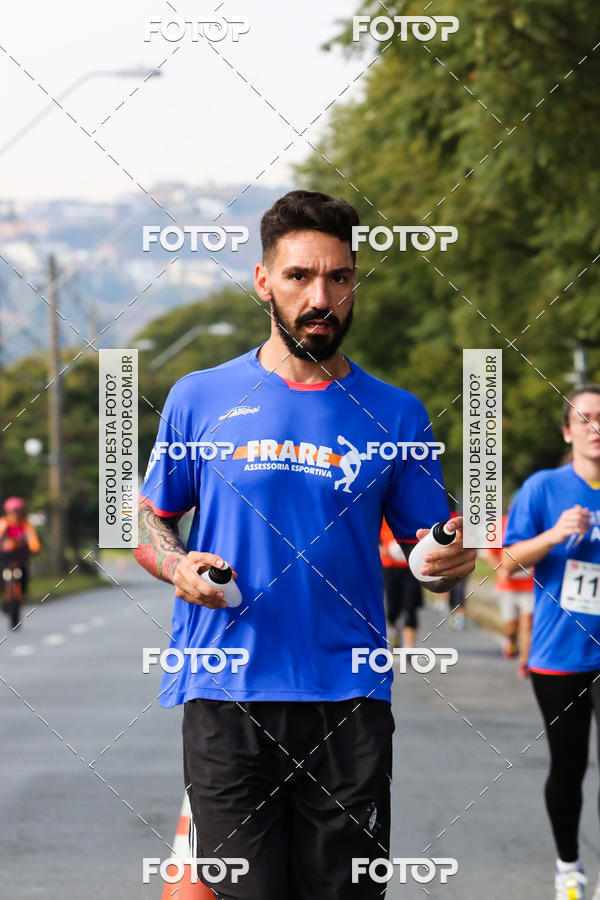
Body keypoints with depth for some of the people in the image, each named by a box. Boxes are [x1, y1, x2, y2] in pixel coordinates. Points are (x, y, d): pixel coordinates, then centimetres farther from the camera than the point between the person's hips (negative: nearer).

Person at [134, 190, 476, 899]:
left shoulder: (395, 415, 8)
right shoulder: (200, 399, 7)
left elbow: (428, 555, 13)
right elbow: (148, 521, 16)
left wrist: (450, 561, -10)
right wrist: (176, 565, -6)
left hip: (350, 704, 1)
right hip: (223, 697, -1)